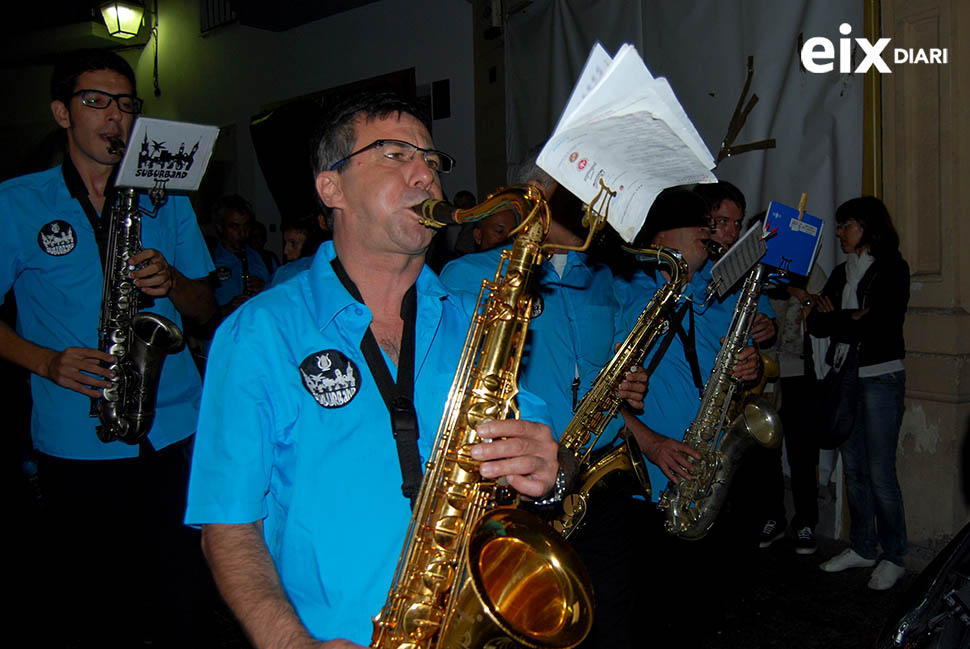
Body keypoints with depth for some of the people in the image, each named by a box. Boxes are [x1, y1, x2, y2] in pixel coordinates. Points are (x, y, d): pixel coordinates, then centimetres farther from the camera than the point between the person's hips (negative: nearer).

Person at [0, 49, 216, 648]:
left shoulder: (167, 199, 10)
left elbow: (205, 308, 11)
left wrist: (171, 281, -10)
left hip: (176, 433, 2)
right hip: (76, 439, -1)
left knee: (179, 597, 6)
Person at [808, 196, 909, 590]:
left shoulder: (892, 268, -5)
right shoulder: (842, 273, 14)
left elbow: (878, 325, -17)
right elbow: (816, 324, 4)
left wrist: (836, 319, -7)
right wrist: (852, 319, -11)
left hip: (881, 377, -6)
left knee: (880, 472, -4)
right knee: (853, 468, 10)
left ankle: (893, 557, 10)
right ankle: (862, 548, 22)